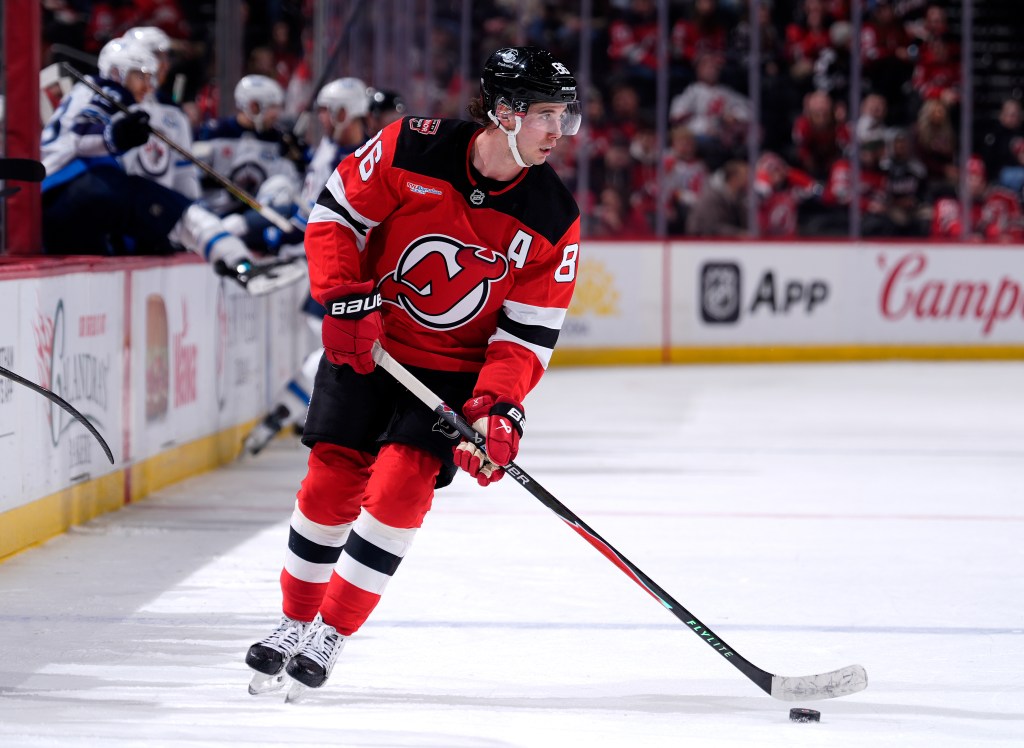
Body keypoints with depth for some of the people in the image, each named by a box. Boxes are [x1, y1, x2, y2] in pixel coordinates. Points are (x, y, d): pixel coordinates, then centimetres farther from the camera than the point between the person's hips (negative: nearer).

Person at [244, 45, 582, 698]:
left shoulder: (555, 221, -13)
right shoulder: (412, 149, -18)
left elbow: (530, 332, -11)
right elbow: (336, 212, -7)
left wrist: (499, 408, -23)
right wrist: (345, 298, -16)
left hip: (457, 369, 0)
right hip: (366, 343, 0)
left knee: (400, 488, -14)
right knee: (332, 481, -1)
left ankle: (332, 634, -1)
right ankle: (296, 621, 20)